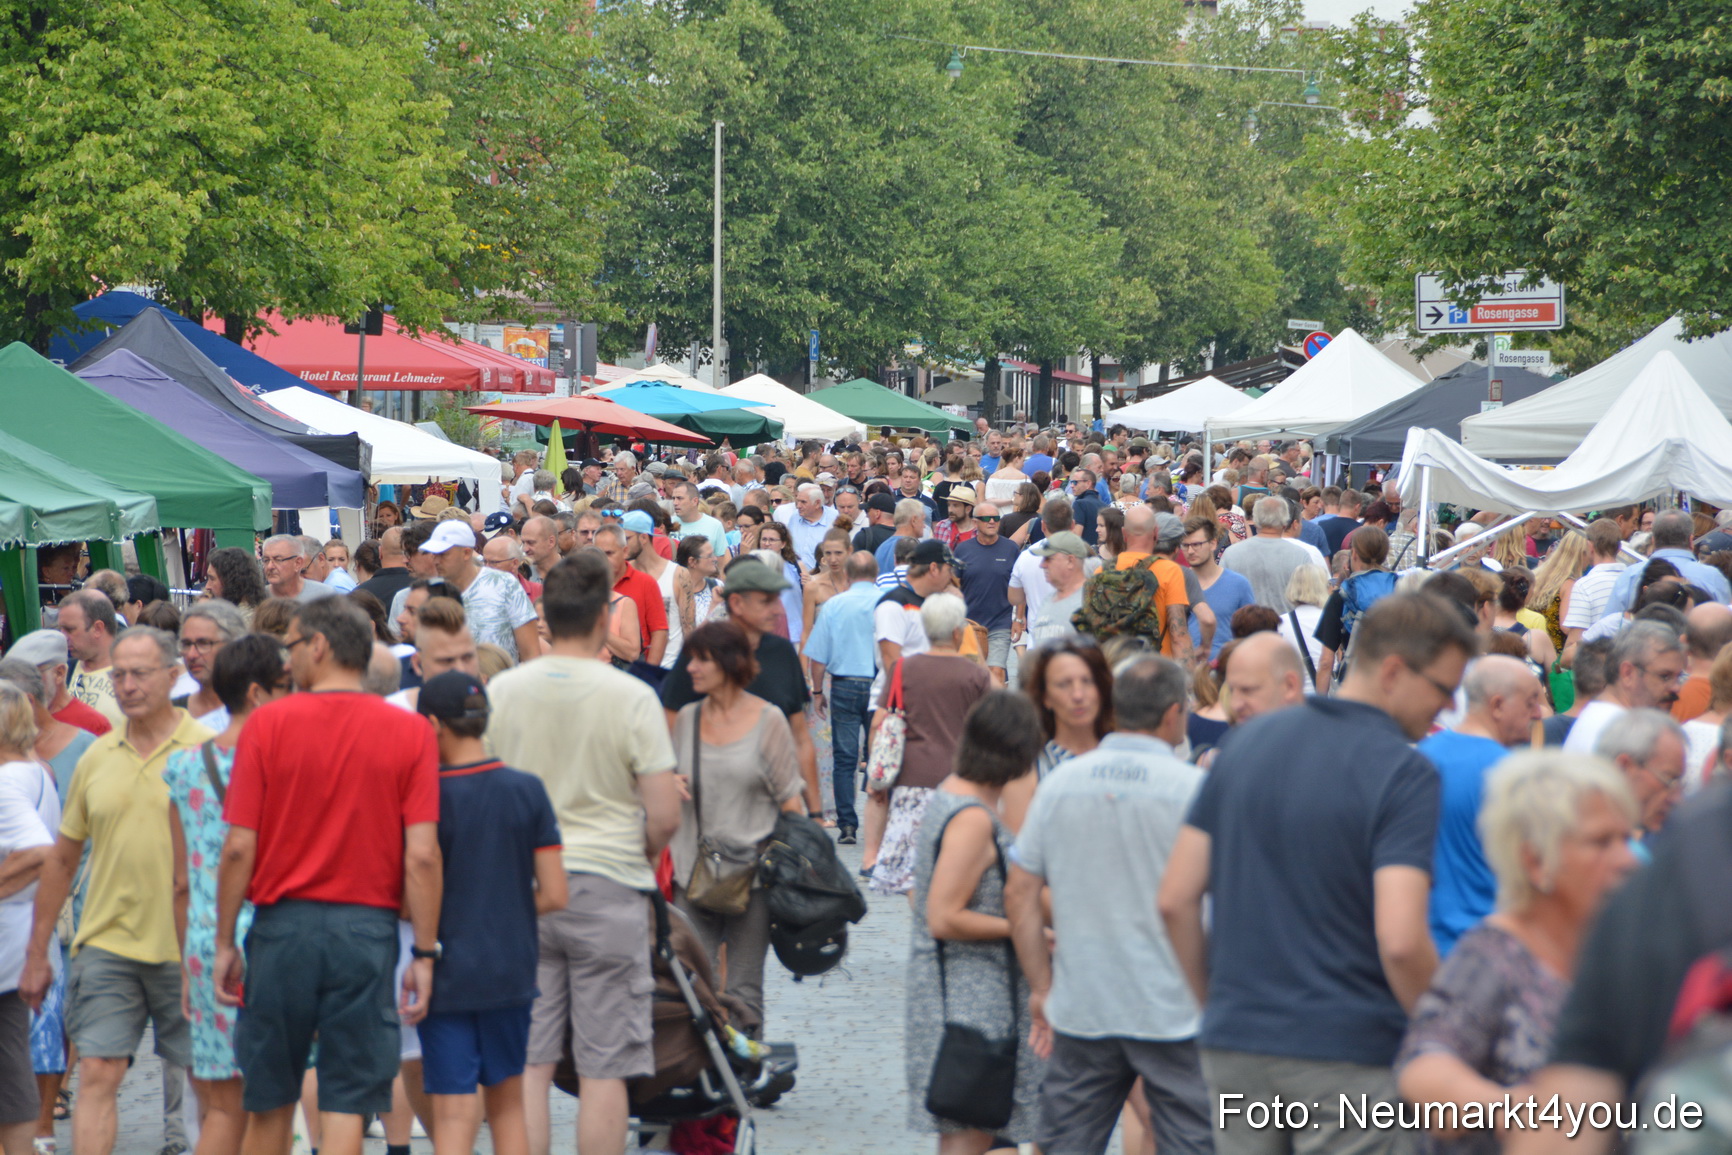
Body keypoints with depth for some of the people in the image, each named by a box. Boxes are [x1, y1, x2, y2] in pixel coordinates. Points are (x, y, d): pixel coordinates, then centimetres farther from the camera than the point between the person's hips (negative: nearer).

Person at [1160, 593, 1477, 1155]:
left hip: (1234, 1044, 6)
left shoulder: (1245, 742, 7)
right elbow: (1400, 940, -22)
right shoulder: (1404, 772, -12)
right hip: (1349, 1055, -6)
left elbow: (1175, 901, 7)